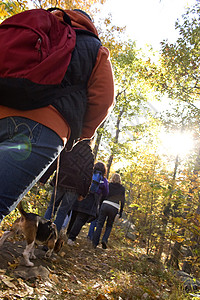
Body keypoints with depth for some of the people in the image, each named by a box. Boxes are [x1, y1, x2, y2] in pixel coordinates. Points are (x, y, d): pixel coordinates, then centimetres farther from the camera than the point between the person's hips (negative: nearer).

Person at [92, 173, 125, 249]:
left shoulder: (109, 185, 9)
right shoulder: (122, 188, 9)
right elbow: (123, 201, 8)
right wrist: (121, 211, 13)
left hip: (105, 205, 0)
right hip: (114, 208, 0)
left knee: (99, 224, 6)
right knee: (109, 226, 16)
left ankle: (95, 242, 1)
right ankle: (105, 240, -4)